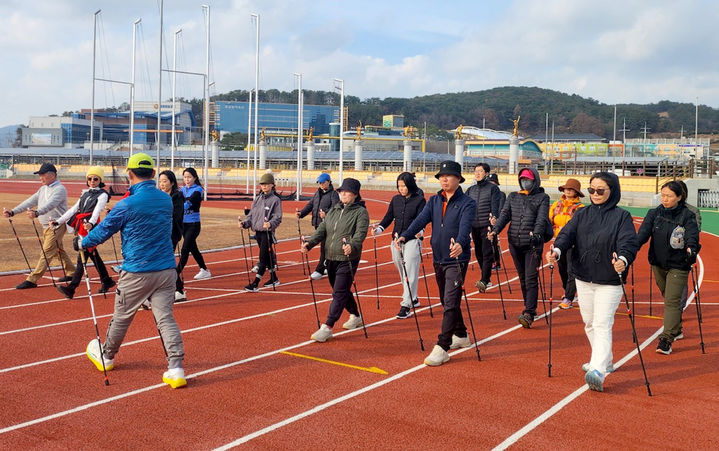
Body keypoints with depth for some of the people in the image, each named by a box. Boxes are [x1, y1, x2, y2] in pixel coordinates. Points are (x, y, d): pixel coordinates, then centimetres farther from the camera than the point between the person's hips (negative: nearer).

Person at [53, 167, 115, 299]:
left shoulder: (102, 195, -4)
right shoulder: (85, 194, 19)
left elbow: (97, 211, -22)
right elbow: (74, 209, 19)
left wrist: (91, 223, -41)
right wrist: (58, 221, 11)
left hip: (91, 229, -8)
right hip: (82, 229, 8)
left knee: (82, 257, -11)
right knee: (93, 255, 14)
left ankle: (71, 288, -16)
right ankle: (107, 281, 27)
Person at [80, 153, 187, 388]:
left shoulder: (126, 205, -14)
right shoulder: (167, 200, 4)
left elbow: (103, 231, -3)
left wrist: (82, 243, 18)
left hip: (136, 272, -4)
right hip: (166, 270, 4)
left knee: (122, 317, 15)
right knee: (166, 318, 3)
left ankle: (106, 356, 37)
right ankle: (176, 368, -5)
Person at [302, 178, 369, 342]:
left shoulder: (360, 212, -5)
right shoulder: (333, 210, 15)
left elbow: (360, 233, -19)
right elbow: (322, 229, 9)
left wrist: (352, 246, -39)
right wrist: (310, 243, -7)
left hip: (348, 259, -7)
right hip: (331, 259, 7)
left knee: (339, 294, -9)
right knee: (342, 291, 18)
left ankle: (327, 328, -9)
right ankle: (355, 317, 39)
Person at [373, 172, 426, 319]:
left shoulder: (419, 200, -5)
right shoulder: (396, 199, 10)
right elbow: (389, 217, 10)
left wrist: (420, 230, -32)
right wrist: (380, 228, -7)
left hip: (412, 241, -6)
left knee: (410, 273, -9)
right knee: (402, 273, 13)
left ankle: (406, 306, -9)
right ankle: (413, 298, 31)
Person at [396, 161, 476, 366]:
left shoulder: (467, 203, -8)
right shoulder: (434, 201, 8)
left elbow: (465, 226, -25)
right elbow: (421, 220, -5)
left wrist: (460, 244, -45)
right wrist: (404, 236, -23)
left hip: (457, 260, -6)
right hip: (438, 259, 6)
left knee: (451, 303, -10)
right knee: (446, 301, 17)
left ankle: (442, 348, -9)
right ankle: (461, 336, 36)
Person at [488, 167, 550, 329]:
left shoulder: (542, 197, 3)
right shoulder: (513, 197, 15)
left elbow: (542, 218, -10)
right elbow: (505, 214, 5)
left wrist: (536, 233, -29)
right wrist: (495, 230, -13)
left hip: (533, 244, -4)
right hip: (515, 243, 4)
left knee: (531, 279, -10)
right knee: (522, 278, 12)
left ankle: (529, 314, -14)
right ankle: (530, 308, 27)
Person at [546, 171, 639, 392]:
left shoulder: (622, 216, -3)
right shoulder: (582, 214, 9)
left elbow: (629, 242, -15)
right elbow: (568, 233, -4)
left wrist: (623, 259, -37)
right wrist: (558, 250, -25)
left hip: (609, 282, -5)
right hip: (583, 279, 5)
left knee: (602, 325, -14)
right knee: (589, 324, 15)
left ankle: (598, 371, -21)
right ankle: (605, 362, 34)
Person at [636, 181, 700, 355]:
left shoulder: (687, 216, -8)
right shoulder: (654, 213, 1)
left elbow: (692, 234, -22)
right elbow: (643, 233, -10)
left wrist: (691, 248, -44)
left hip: (678, 265, -4)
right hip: (658, 264, 4)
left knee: (672, 301, -9)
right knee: (668, 298, 19)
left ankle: (666, 339, -9)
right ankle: (676, 329, 38)